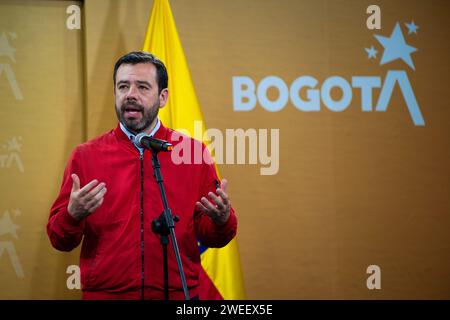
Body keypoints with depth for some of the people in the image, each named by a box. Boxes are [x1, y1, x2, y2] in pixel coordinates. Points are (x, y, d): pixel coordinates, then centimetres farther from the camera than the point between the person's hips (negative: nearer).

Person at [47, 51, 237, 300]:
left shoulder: (193, 152, 1)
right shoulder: (85, 156, 0)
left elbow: (210, 237, 3)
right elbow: (59, 240, 0)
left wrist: (222, 220, -18)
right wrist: (73, 215, -21)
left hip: (178, 294, 0)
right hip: (104, 293, 0)